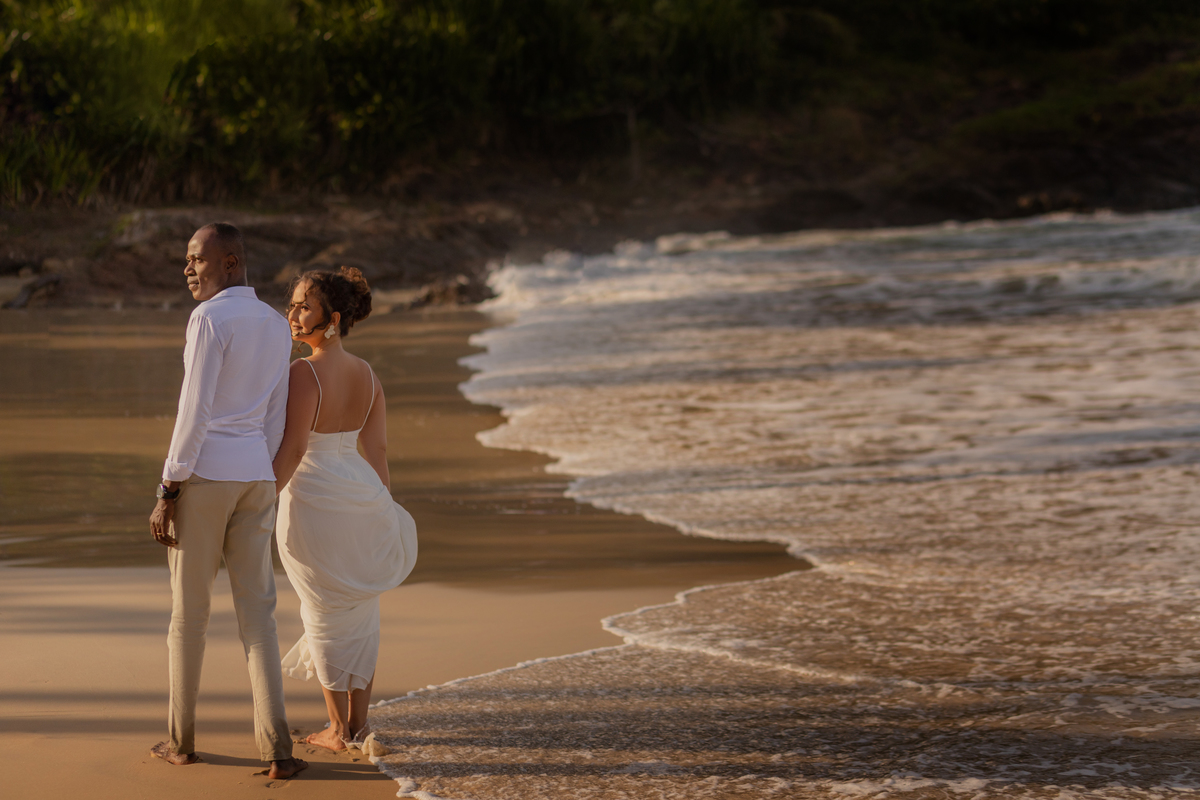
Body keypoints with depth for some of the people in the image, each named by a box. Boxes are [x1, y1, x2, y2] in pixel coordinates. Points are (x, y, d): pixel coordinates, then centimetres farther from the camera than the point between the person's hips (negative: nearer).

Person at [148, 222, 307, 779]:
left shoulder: (209, 318, -14)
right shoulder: (277, 326, 11)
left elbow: (195, 410, -17)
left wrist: (168, 492, -13)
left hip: (202, 473, -6)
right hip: (253, 478, 6)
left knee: (188, 609, 10)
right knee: (256, 613, 8)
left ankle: (182, 739, 22)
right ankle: (276, 748, -3)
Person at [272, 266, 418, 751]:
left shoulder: (303, 373, -18)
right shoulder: (367, 374, 3)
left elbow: (292, 449, -21)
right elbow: (378, 448, 6)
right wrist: (383, 507, 14)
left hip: (312, 499, -6)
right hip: (363, 494, 6)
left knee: (325, 615, 6)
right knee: (360, 612, 15)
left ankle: (339, 730, 12)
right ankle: (359, 723, 20)